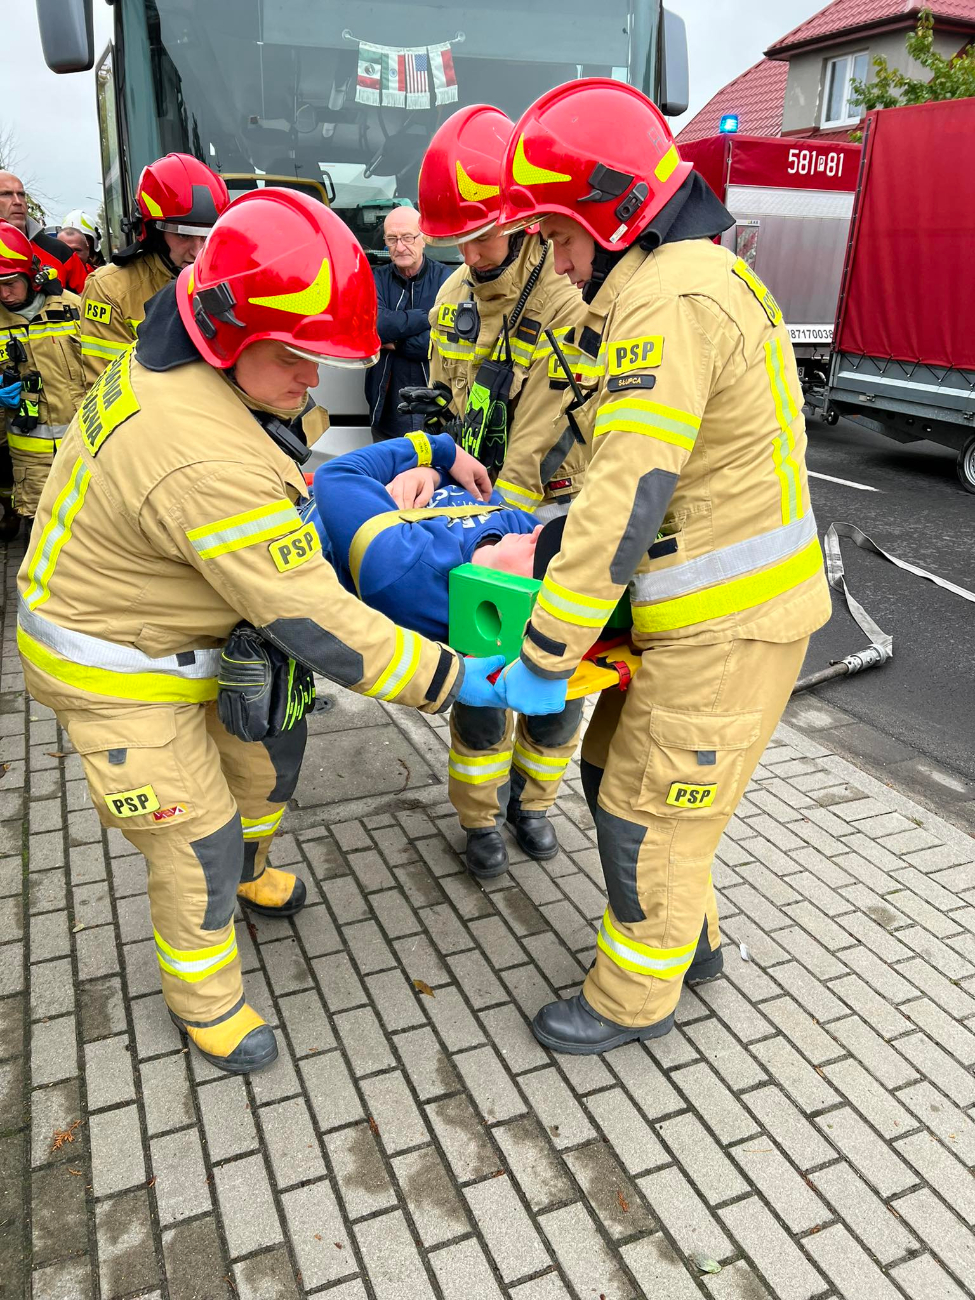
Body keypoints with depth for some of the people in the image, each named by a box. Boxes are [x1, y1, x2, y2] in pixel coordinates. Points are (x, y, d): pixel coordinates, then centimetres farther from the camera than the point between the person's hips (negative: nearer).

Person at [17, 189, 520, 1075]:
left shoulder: (170, 361, -8)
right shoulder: (210, 466, -38)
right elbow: (315, 621, -33)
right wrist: (451, 680, -27)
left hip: (175, 631, 9)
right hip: (118, 673, -9)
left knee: (273, 738, 21)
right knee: (198, 842, 3)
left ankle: (247, 870, 50)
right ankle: (205, 1002, 30)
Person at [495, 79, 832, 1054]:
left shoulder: (668, 303, -20)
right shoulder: (695, 273, 14)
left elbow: (626, 502, -26)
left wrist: (542, 656, -21)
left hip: (731, 623, -10)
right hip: (713, 604, 10)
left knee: (646, 812, 4)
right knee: (615, 769, 20)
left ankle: (633, 998, 28)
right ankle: (689, 937, 40)